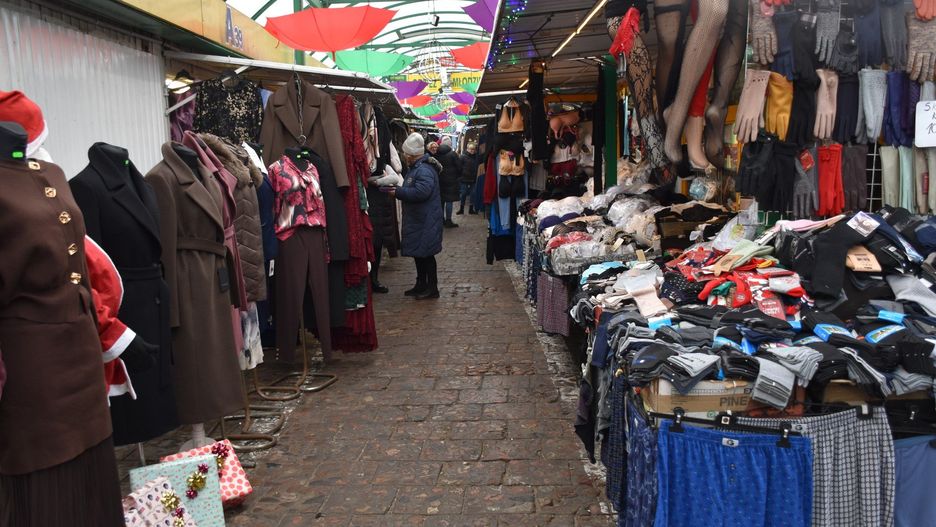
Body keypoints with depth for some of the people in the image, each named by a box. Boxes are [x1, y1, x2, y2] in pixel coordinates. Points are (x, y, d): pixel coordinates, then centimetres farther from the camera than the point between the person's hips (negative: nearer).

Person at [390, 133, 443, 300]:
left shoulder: (424, 170, -20)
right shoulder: (415, 168, 13)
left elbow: (421, 192, -31)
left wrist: (398, 192, -22)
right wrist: (398, 190, 6)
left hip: (426, 222, -10)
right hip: (417, 219, 10)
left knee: (426, 254, -2)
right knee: (418, 253, 16)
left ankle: (432, 288, 8)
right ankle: (421, 285, 27)